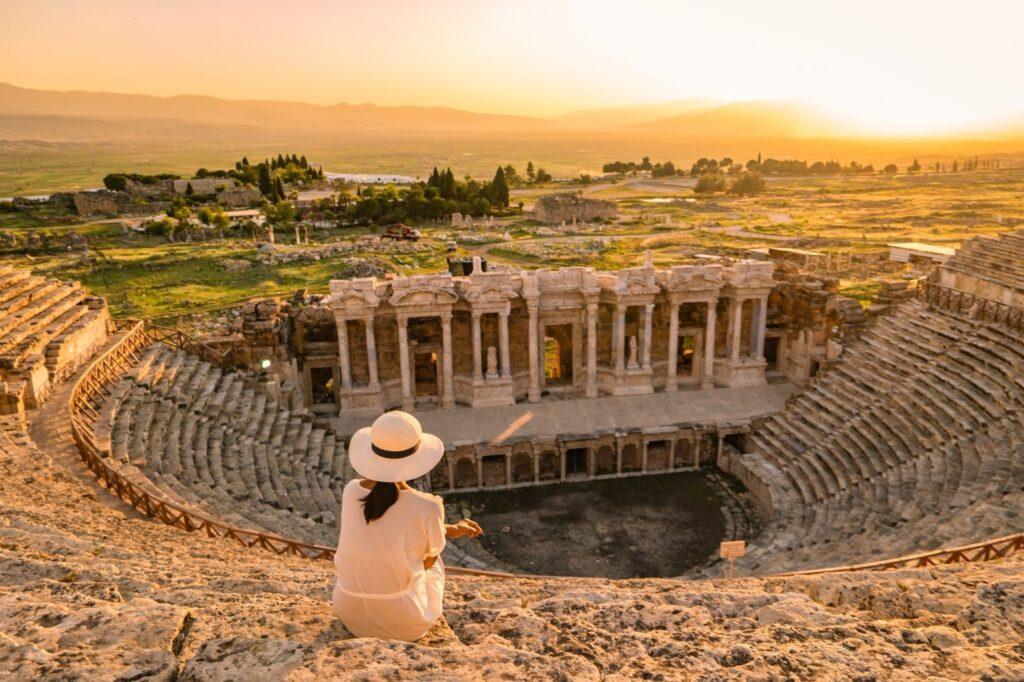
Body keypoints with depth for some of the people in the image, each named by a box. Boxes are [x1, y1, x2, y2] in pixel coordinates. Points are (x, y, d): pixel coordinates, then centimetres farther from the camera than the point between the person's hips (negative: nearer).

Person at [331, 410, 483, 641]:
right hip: (405, 623, -3)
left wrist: (450, 530, 8)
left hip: (350, 615, 3)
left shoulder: (351, 491, -12)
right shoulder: (429, 507, -24)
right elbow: (429, 560, -6)